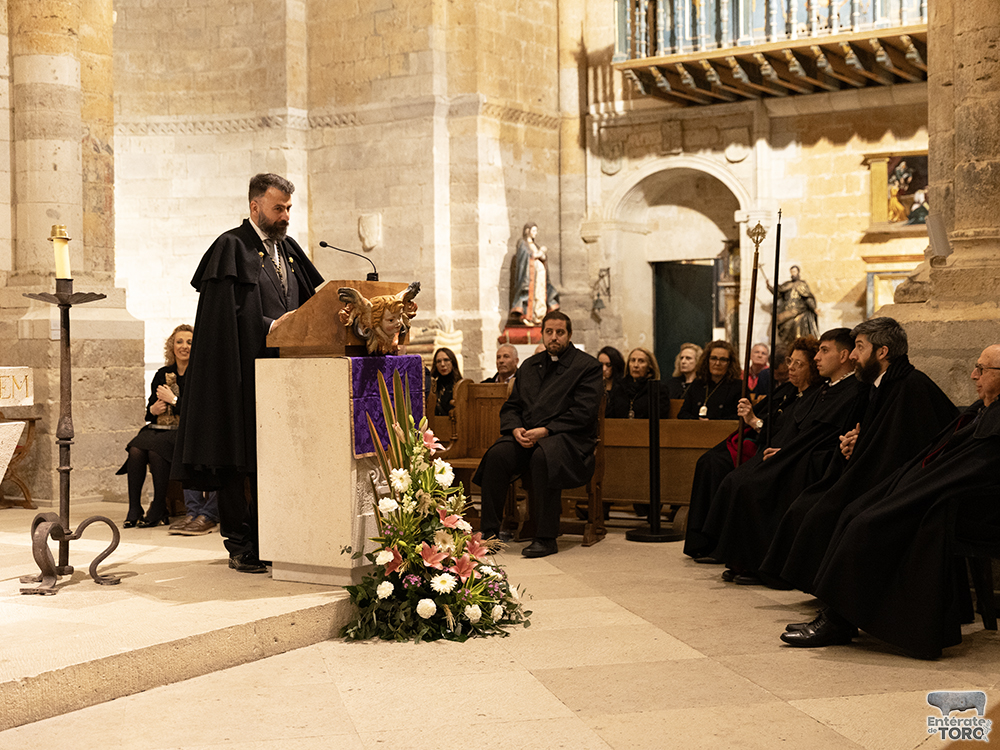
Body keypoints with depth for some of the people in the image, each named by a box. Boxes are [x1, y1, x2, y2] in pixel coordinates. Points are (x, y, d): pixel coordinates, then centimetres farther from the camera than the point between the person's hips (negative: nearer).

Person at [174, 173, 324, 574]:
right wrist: (271, 327, -18)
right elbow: (226, 316, -13)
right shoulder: (231, 248, -5)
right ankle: (242, 548, 2)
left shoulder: (288, 251, 18)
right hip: (246, 372, -7)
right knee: (243, 460, -4)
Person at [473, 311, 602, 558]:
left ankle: (546, 538, -32)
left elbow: (583, 413, -9)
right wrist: (516, 429, -5)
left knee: (543, 455, -38)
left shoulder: (587, 366, 1)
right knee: (497, 454, -25)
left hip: (569, 438, -5)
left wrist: (544, 431, -18)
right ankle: (490, 531, -19)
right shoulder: (529, 366, 21)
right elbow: (511, 406, 19)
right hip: (526, 436, 5)